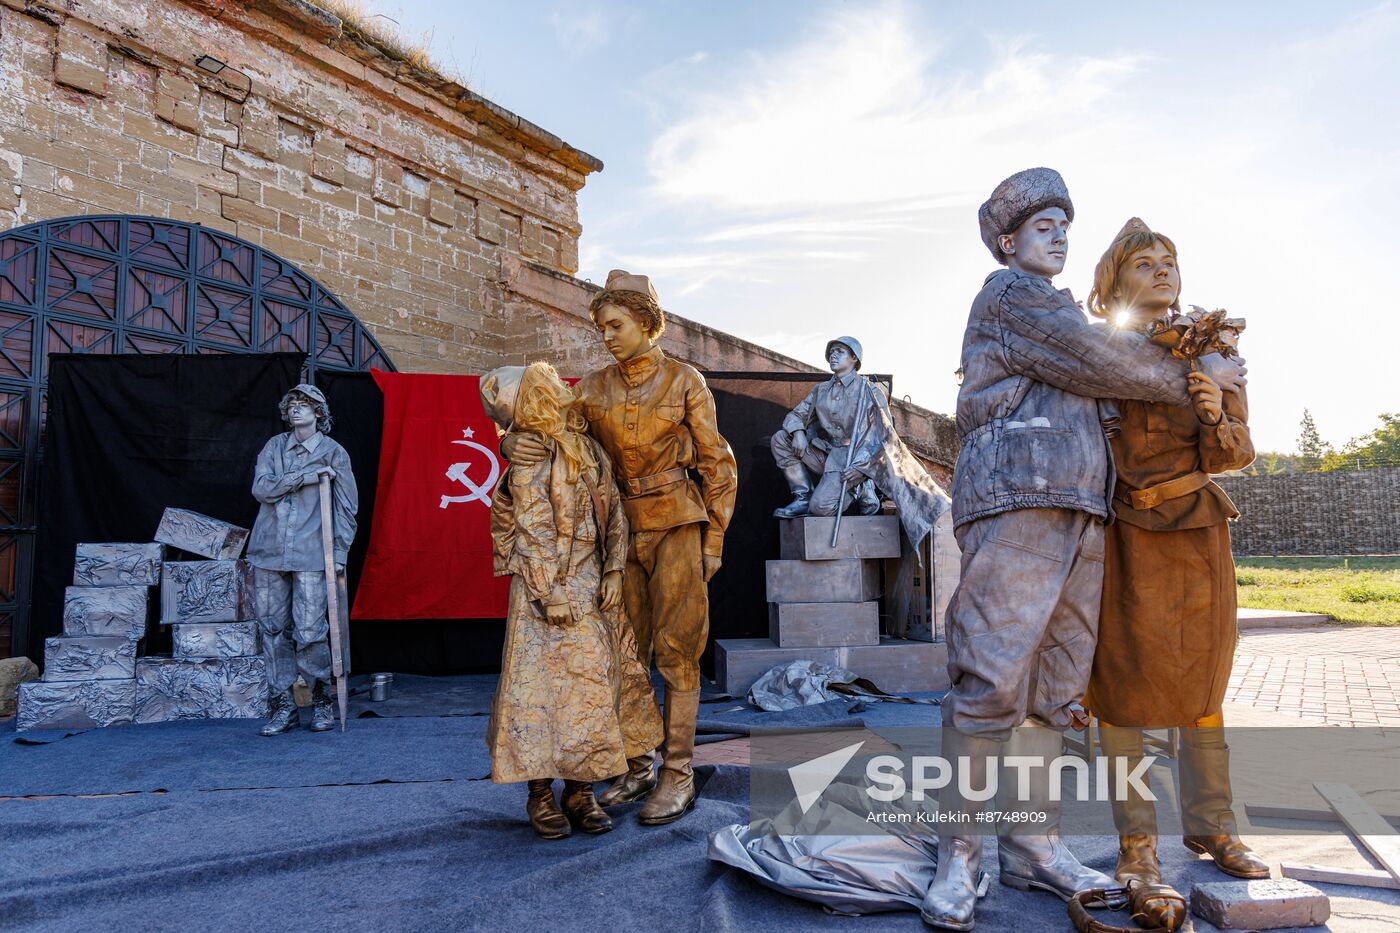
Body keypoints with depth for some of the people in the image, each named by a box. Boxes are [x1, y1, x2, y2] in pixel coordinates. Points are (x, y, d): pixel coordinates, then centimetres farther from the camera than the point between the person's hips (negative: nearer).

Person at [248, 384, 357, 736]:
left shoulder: (333, 453, 4)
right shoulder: (275, 446, 12)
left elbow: (346, 506, 3)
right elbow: (261, 488, -2)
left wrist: (340, 552, -3)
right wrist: (307, 476, -10)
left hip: (310, 555, -3)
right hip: (268, 552, 4)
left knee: (310, 632, -7)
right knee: (273, 630, 6)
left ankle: (322, 701, 11)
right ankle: (283, 705, 15)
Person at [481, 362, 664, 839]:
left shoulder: (590, 450, 11)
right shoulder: (529, 456, -7)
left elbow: (614, 514, 10)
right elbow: (533, 532, -12)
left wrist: (613, 573, 1)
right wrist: (550, 593, -15)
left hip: (592, 585, 6)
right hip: (547, 587, -6)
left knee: (595, 680, 7)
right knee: (545, 683, -1)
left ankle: (580, 790, 18)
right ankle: (540, 794, 12)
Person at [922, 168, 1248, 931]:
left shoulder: (1059, 315, 32)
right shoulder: (1008, 293, 4)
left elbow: (1096, 381, 23)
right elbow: (1102, 361, -4)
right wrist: (1193, 377, 7)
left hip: (1078, 511, 9)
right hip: (1016, 498, -9)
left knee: (1053, 687, 6)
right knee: (992, 681, -13)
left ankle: (1032, 846, 12)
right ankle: (959, 855, -6)